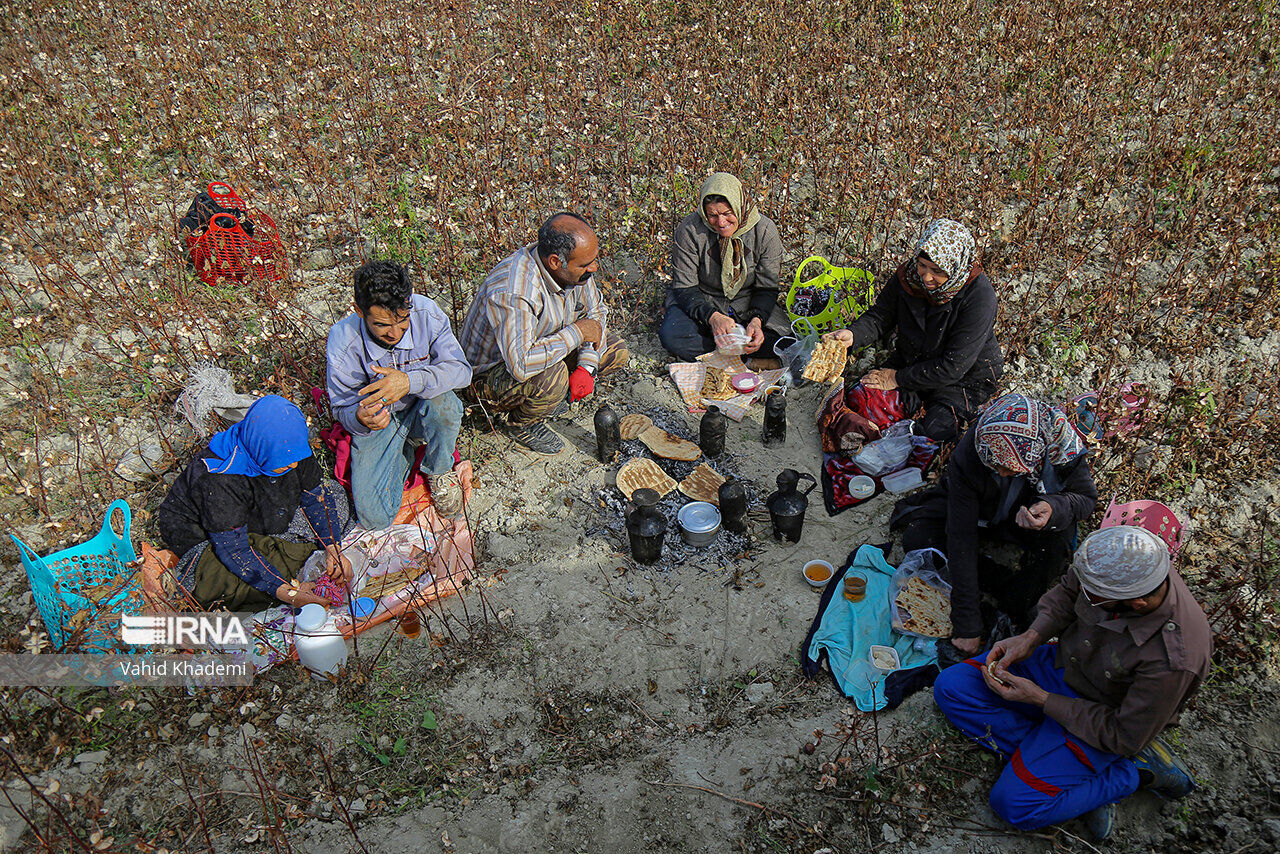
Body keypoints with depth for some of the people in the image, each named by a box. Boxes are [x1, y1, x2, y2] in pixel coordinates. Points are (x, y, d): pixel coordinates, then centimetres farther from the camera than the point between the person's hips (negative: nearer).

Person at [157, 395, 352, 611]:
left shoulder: (290, 447, -20)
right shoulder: (219, 479, -37)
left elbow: (314, 496, -6)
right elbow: (232, 549, -34)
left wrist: (333, 549, -19)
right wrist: (286, 592, -41)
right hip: (205, 534, -6)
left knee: (334, 493, -5)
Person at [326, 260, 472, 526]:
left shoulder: (426, 312, -23)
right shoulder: (342, 342, -24)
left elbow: (460, 369, -21)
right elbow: (344, 409, -13)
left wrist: (410, 382, -40)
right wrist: (360, 419, -40)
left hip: (423, 409, 1)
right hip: (379, 421, 0)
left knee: (442, 401, -37)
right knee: (374, 518, -14)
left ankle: (439, 472, -4)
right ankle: (404, 451, 17)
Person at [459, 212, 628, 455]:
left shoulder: (574, 269, -14)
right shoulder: (514, 293, -38)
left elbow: (595, 313, 3)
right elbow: (520, 364, -46)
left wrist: (587, 366, -13)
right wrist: (577, 332, -34)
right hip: (490, 374, -7)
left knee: (615, 351, -4)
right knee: (552, 375, -38)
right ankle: (521, 423, -5)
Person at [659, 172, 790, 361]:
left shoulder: (765, 230, -12)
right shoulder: (689, 230, -17)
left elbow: (766, 288, -7)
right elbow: (685, 287, -14)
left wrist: (756, 321, -28)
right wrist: (712, 317, -32)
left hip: (747, 304, 1)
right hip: (702, 302, -1)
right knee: (672, 337, -32)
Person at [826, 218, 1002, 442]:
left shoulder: (979, 296, -29)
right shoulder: (909, 275, -15)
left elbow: (953, 366, -27)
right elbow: (880, 315, -2)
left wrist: (898, 378, -23)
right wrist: (853, 335, -25)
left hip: (966, 376, -4)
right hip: (911, 360, 5)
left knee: (933, 431, -24)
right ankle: (915, 398, 13)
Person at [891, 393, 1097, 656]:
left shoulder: (1063, 444, -35)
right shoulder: (967, 456, -38)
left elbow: (1086, 496, -17)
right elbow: (961, 539, -35)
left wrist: (1054, 508, -46)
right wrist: (966, 626, -36)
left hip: (1024, 514, 0)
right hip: (979, 511, 0)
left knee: (1057, 537, -33)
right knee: (916, 540, -23)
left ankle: (1013, 613, -15)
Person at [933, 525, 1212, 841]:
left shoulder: (1172, 661, -36)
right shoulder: (1113, 566, -23)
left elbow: (1123, 737, -22)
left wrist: (1040, 698, -20)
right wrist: (1030, 637, -13)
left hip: (1102, 716, -6)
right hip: (1063, 662, 6)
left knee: (1015, 804, -16)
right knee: (950, 687, -6)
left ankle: (1137, 771, 0)